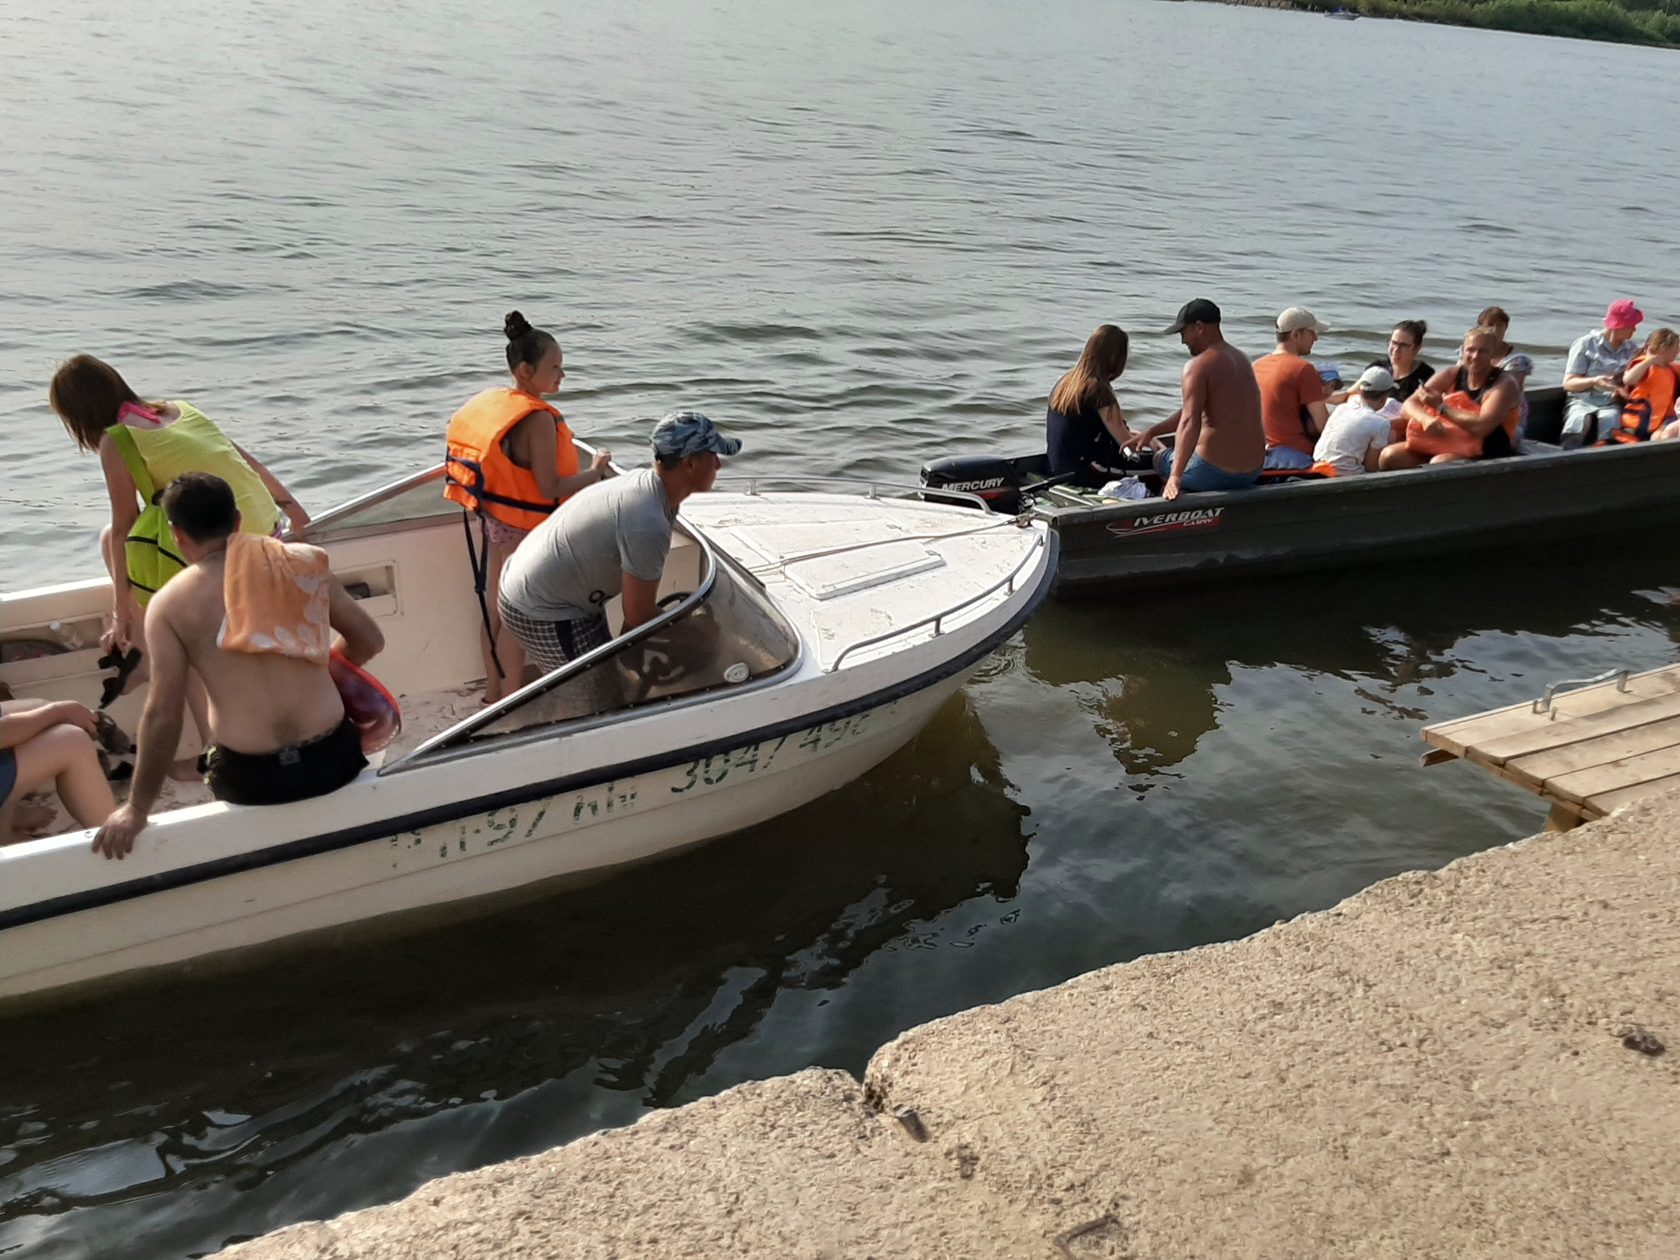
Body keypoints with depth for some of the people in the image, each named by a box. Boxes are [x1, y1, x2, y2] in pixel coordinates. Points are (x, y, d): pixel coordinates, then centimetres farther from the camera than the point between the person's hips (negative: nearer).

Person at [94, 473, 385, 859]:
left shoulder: (170, 604, -4)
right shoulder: (302, 561, 1)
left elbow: (162, 713, -7)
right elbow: (369, 641, 8)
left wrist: (137, 808, 2)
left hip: (251, 781, -1)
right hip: (334, 759, 1)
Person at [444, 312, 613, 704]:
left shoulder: (490, 403, 4)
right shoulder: (538, 419, -23)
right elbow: (550, 489, -26)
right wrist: (594, 471, -13)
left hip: (494, 521, 8)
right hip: (524, 531, -8)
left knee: (495, 609, 18)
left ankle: (493, 690, 32)